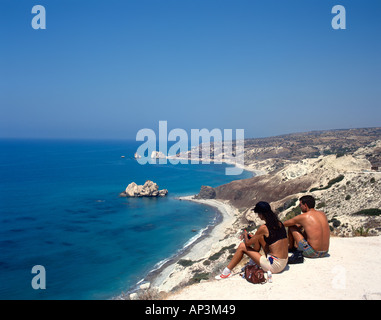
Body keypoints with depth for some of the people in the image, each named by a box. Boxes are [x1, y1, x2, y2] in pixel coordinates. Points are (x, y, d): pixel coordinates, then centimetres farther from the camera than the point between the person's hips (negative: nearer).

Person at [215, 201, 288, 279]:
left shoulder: (264, 228, -16)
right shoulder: (279, 224, 4)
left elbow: (248, 243, -6)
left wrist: (245, 235, 17)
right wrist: (253, 236, 29)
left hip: (275, 266, -7)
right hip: (284, 262, 7)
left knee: (242, 246, 1)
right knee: (258, 237, 16)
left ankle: (226, 272, 12)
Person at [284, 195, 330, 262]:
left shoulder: (303, 217, -9)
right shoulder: (323, 214, 6)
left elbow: (286, 224, 9)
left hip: (312, 253, -6)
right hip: (324, 253, 6)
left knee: (291, 227, 8)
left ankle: (290, 247, 28)